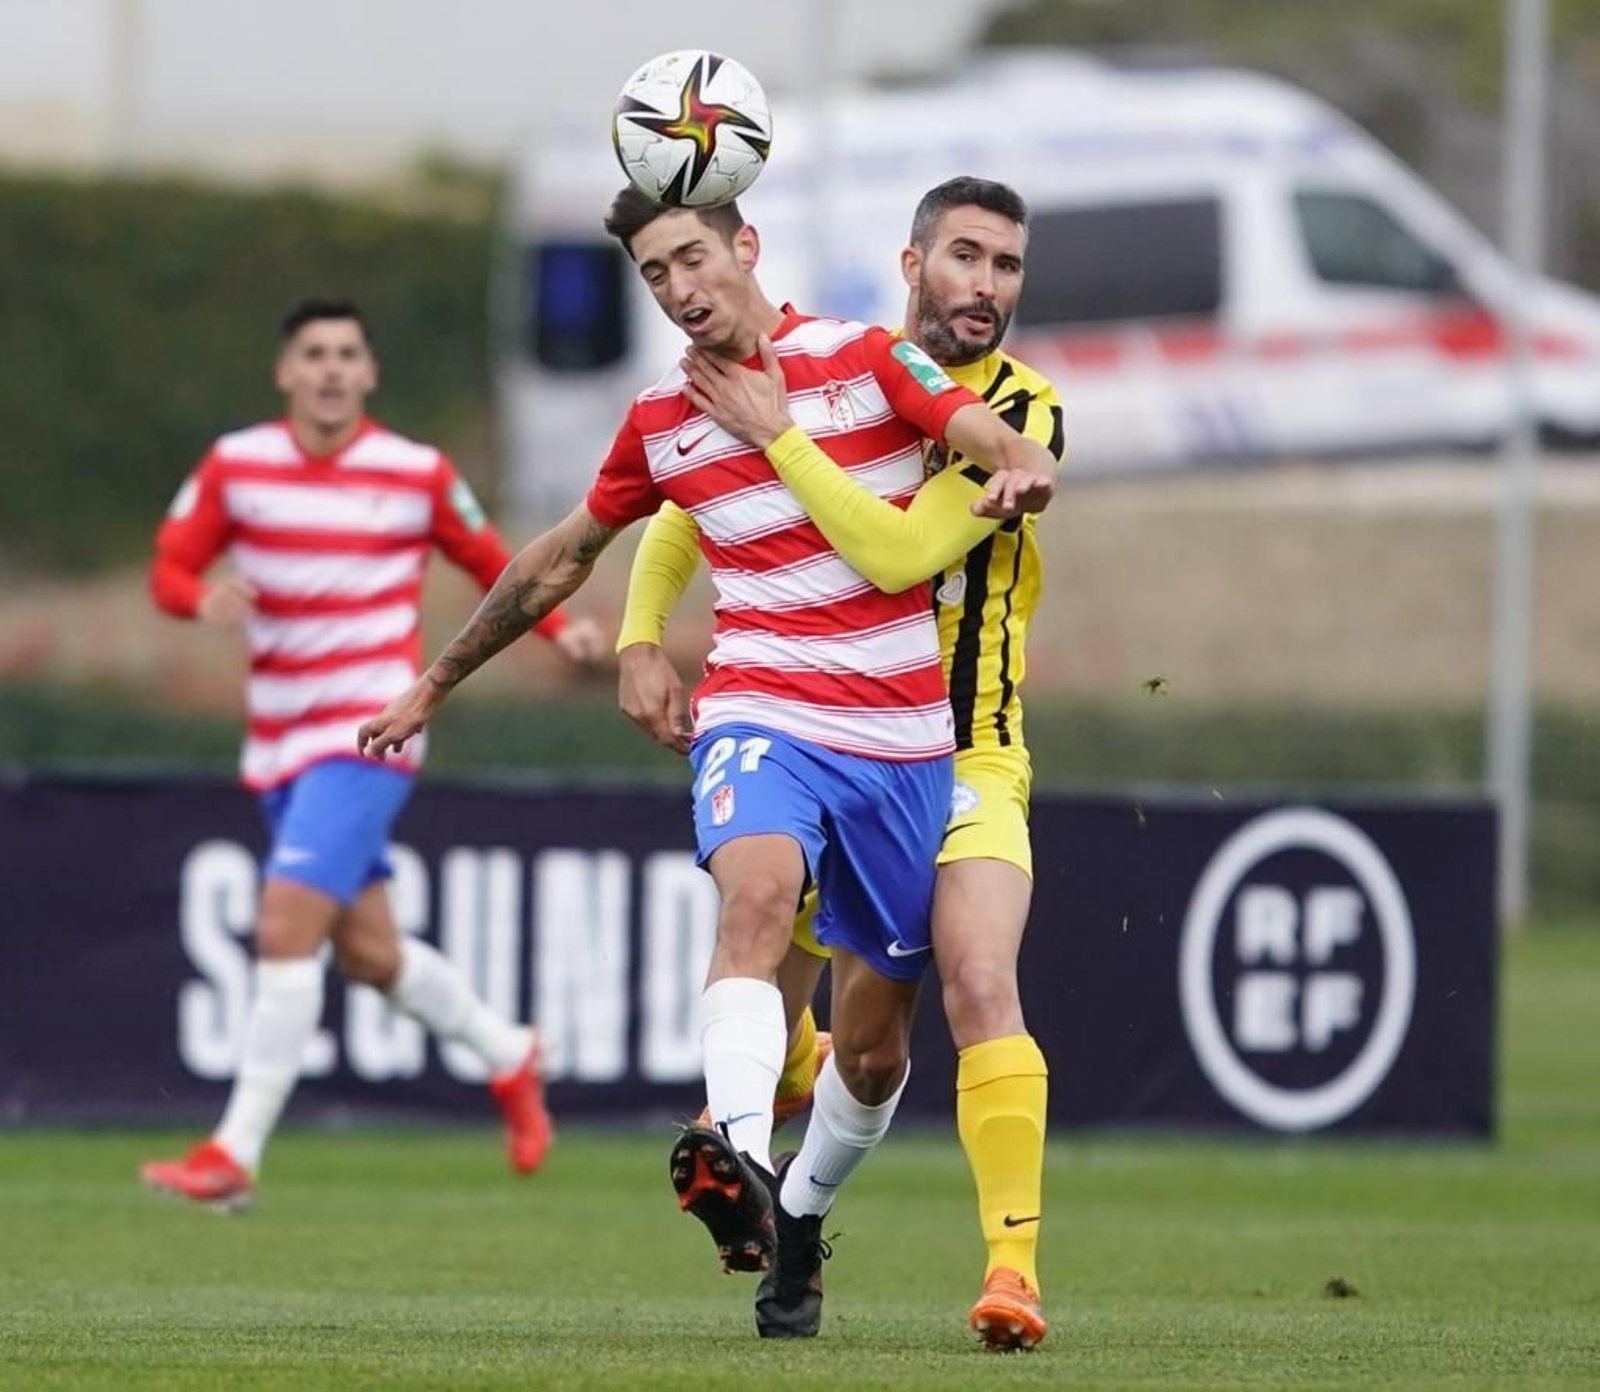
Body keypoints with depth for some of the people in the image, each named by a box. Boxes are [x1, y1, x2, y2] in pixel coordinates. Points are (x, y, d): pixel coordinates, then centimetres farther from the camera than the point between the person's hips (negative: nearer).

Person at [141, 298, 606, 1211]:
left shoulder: (418, 475, -3)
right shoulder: (235, 466, 2)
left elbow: (489, 560, 11)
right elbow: (170, 568, 4)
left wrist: (558, 627, -3)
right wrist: (204, 598, -18)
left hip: (369, 735, -5)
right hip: (283, 747, 5)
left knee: (286, 929, -18)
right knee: (368, 951, 12)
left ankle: (237, 1153, -15)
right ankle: (510, 1057, 39)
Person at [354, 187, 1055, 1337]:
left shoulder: (865, 360, 0)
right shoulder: (661, 423, 8)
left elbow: (1016, 454, -8)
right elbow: (560, 561, 23)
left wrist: (1020, 474, -34)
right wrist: (435, 685, 29)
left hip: (903, 744, 0)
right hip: (761, 720, 0)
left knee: (874, 1047, 5)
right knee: (759, 892, -35)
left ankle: (799, 1218, 31)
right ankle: (740, 1163, -53)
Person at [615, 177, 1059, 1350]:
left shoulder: (1021, 414, -14)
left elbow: (900, 553, -28)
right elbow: (685, 511, 11)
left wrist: (777, 435, -28)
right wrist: (642, 637, -4)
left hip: (964, 757, -4)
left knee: (982, 987, -24)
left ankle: (1014, 1261, -24)